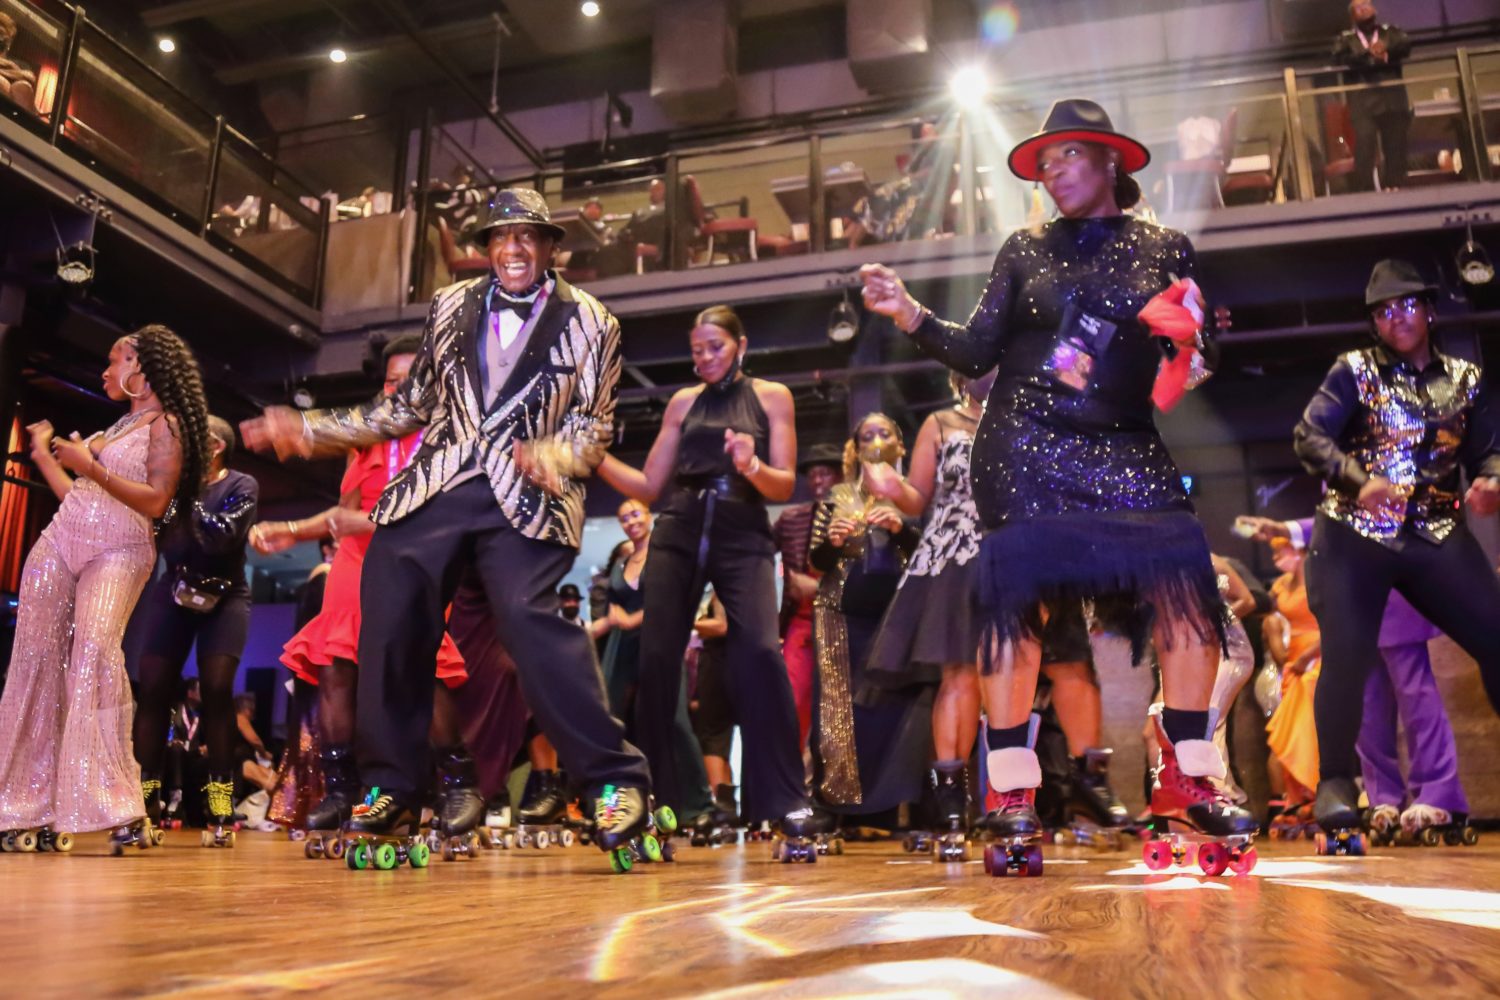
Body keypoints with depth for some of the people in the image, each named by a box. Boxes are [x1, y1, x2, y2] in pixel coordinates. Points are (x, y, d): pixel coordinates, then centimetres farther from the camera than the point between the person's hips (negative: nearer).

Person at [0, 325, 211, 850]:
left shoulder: (165, 425, 1)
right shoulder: (116, 427, 23)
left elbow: (156, 501, -12)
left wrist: (90, 467, -15)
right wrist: (43, 454, 26)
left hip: (118, 551, -8)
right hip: (59, 541, 8)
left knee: (95, 651, -27)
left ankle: (118, 806, -27)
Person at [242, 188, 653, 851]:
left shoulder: (588, 321, 6)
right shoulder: (450, 306, 17)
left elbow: (595, 426, 3)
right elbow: (410, 405, 20)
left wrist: (549, 455, -19)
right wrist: (310, 429, 17)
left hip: (523, 498, -4)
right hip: (433, 488, 5)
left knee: (530, 619, -23)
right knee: (389, 625, 0)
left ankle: (617, 780, -15)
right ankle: (394, 790, 16)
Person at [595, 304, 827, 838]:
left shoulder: (771, 397, 10)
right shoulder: (683, 402, 16)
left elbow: (785, 485, 3)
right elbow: (649, 486, 15)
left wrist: (753, 468, -18)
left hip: (743, 539, -3)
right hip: (678, 536, 3)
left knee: (760, 653, -21)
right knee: (657, 658, -5)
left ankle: (786, 800, -13)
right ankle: (655, 795, 8)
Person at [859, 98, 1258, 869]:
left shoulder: (1165, 250, 12)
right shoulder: (1024, 252, 13)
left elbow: (1190, 363, 11)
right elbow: (977, 352, 6)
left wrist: (1184, 342, -12)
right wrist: (911, 315, -8)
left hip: (1122, 449, 1)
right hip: (1025, 446, 0)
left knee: (1187, 581, -15)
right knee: (1017, 595, -10)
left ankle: (1186, 781, 0)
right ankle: (1013, 793, -2)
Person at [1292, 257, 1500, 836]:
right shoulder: (1354, 370, 3)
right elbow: (1307, 437, -8)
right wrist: (1359, 481, -24)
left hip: (1437, 537, 4)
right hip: (1353, 535, -3)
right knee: (1346, 653, -12)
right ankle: (1336, 781, -2)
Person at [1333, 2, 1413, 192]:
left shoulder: (1390, 31, 20)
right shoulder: (1345, 38, 15)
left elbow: (1406, 45, 1)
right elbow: (1341, 58, -5)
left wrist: (1386, 50, -18)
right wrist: (1369, 54, -17)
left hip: (1393, 99, 3)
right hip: (1363, 103, -2)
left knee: (1396, 148, 0)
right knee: (1364, 148, -17)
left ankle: (1395, 189, 4)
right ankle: (1364, 193, -20)